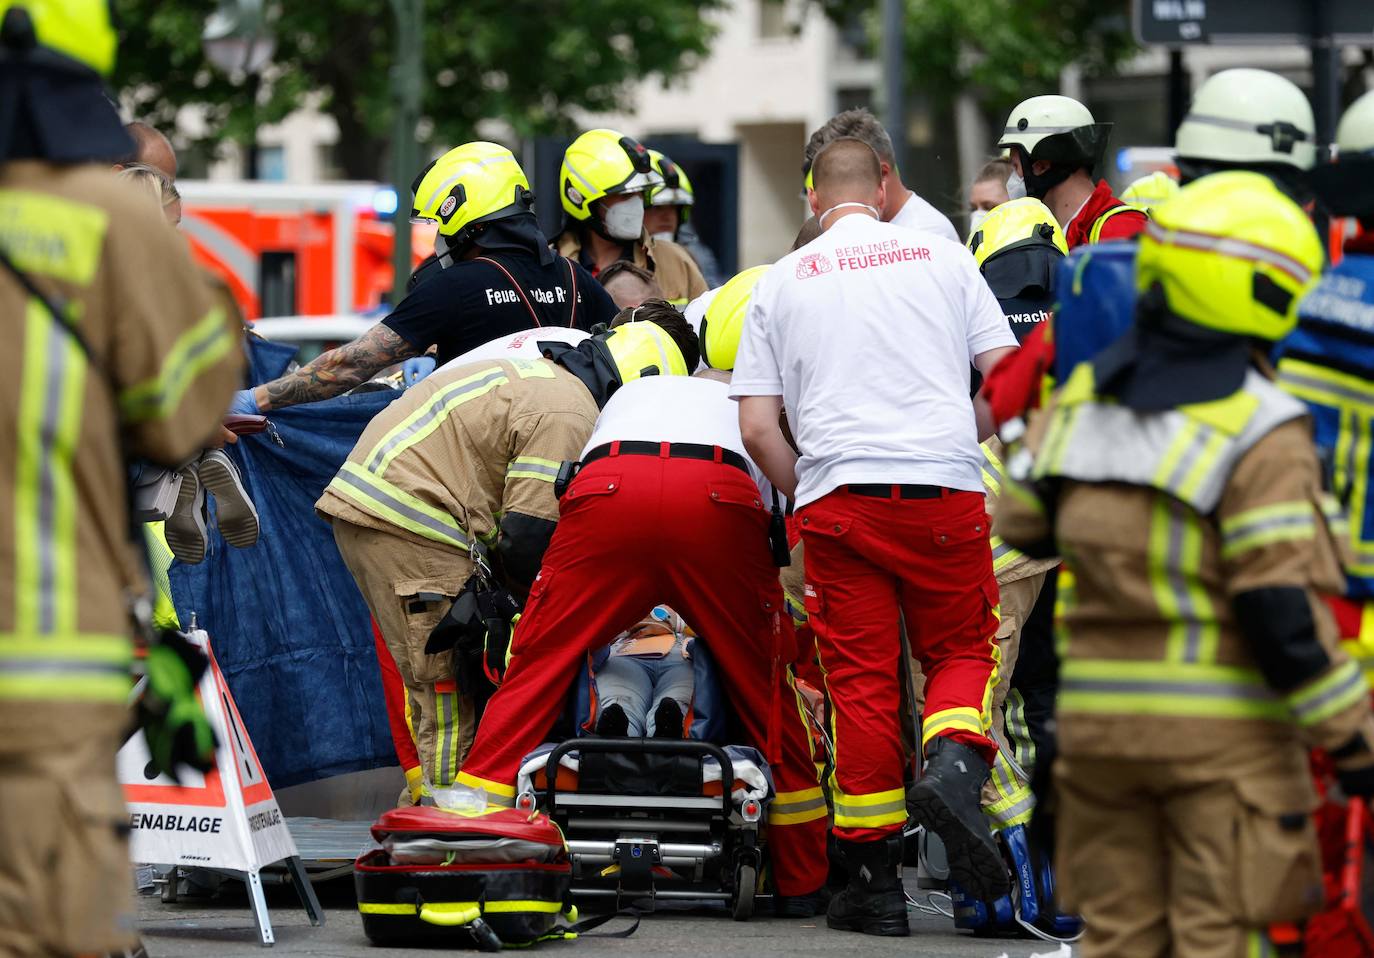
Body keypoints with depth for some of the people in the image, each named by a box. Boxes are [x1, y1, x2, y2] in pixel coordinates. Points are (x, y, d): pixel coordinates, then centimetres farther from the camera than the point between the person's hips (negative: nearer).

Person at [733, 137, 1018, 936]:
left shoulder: (781, 283, 12)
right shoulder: (942, 257, 11)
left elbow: (758, 427, 6)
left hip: (838, 490, 0)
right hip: (945, 490, 0)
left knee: (861, 680, 4)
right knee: (963, 650, 13)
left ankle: (875, 880, 7)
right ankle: (954, 766, -18)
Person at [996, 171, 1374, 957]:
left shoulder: (1082, 401, 5)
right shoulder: (1261, 434, -13)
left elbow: (1010, 539, 9)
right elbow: (1283, 612, -17)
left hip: (1097, 719, 6)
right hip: (1224, 730, -5)